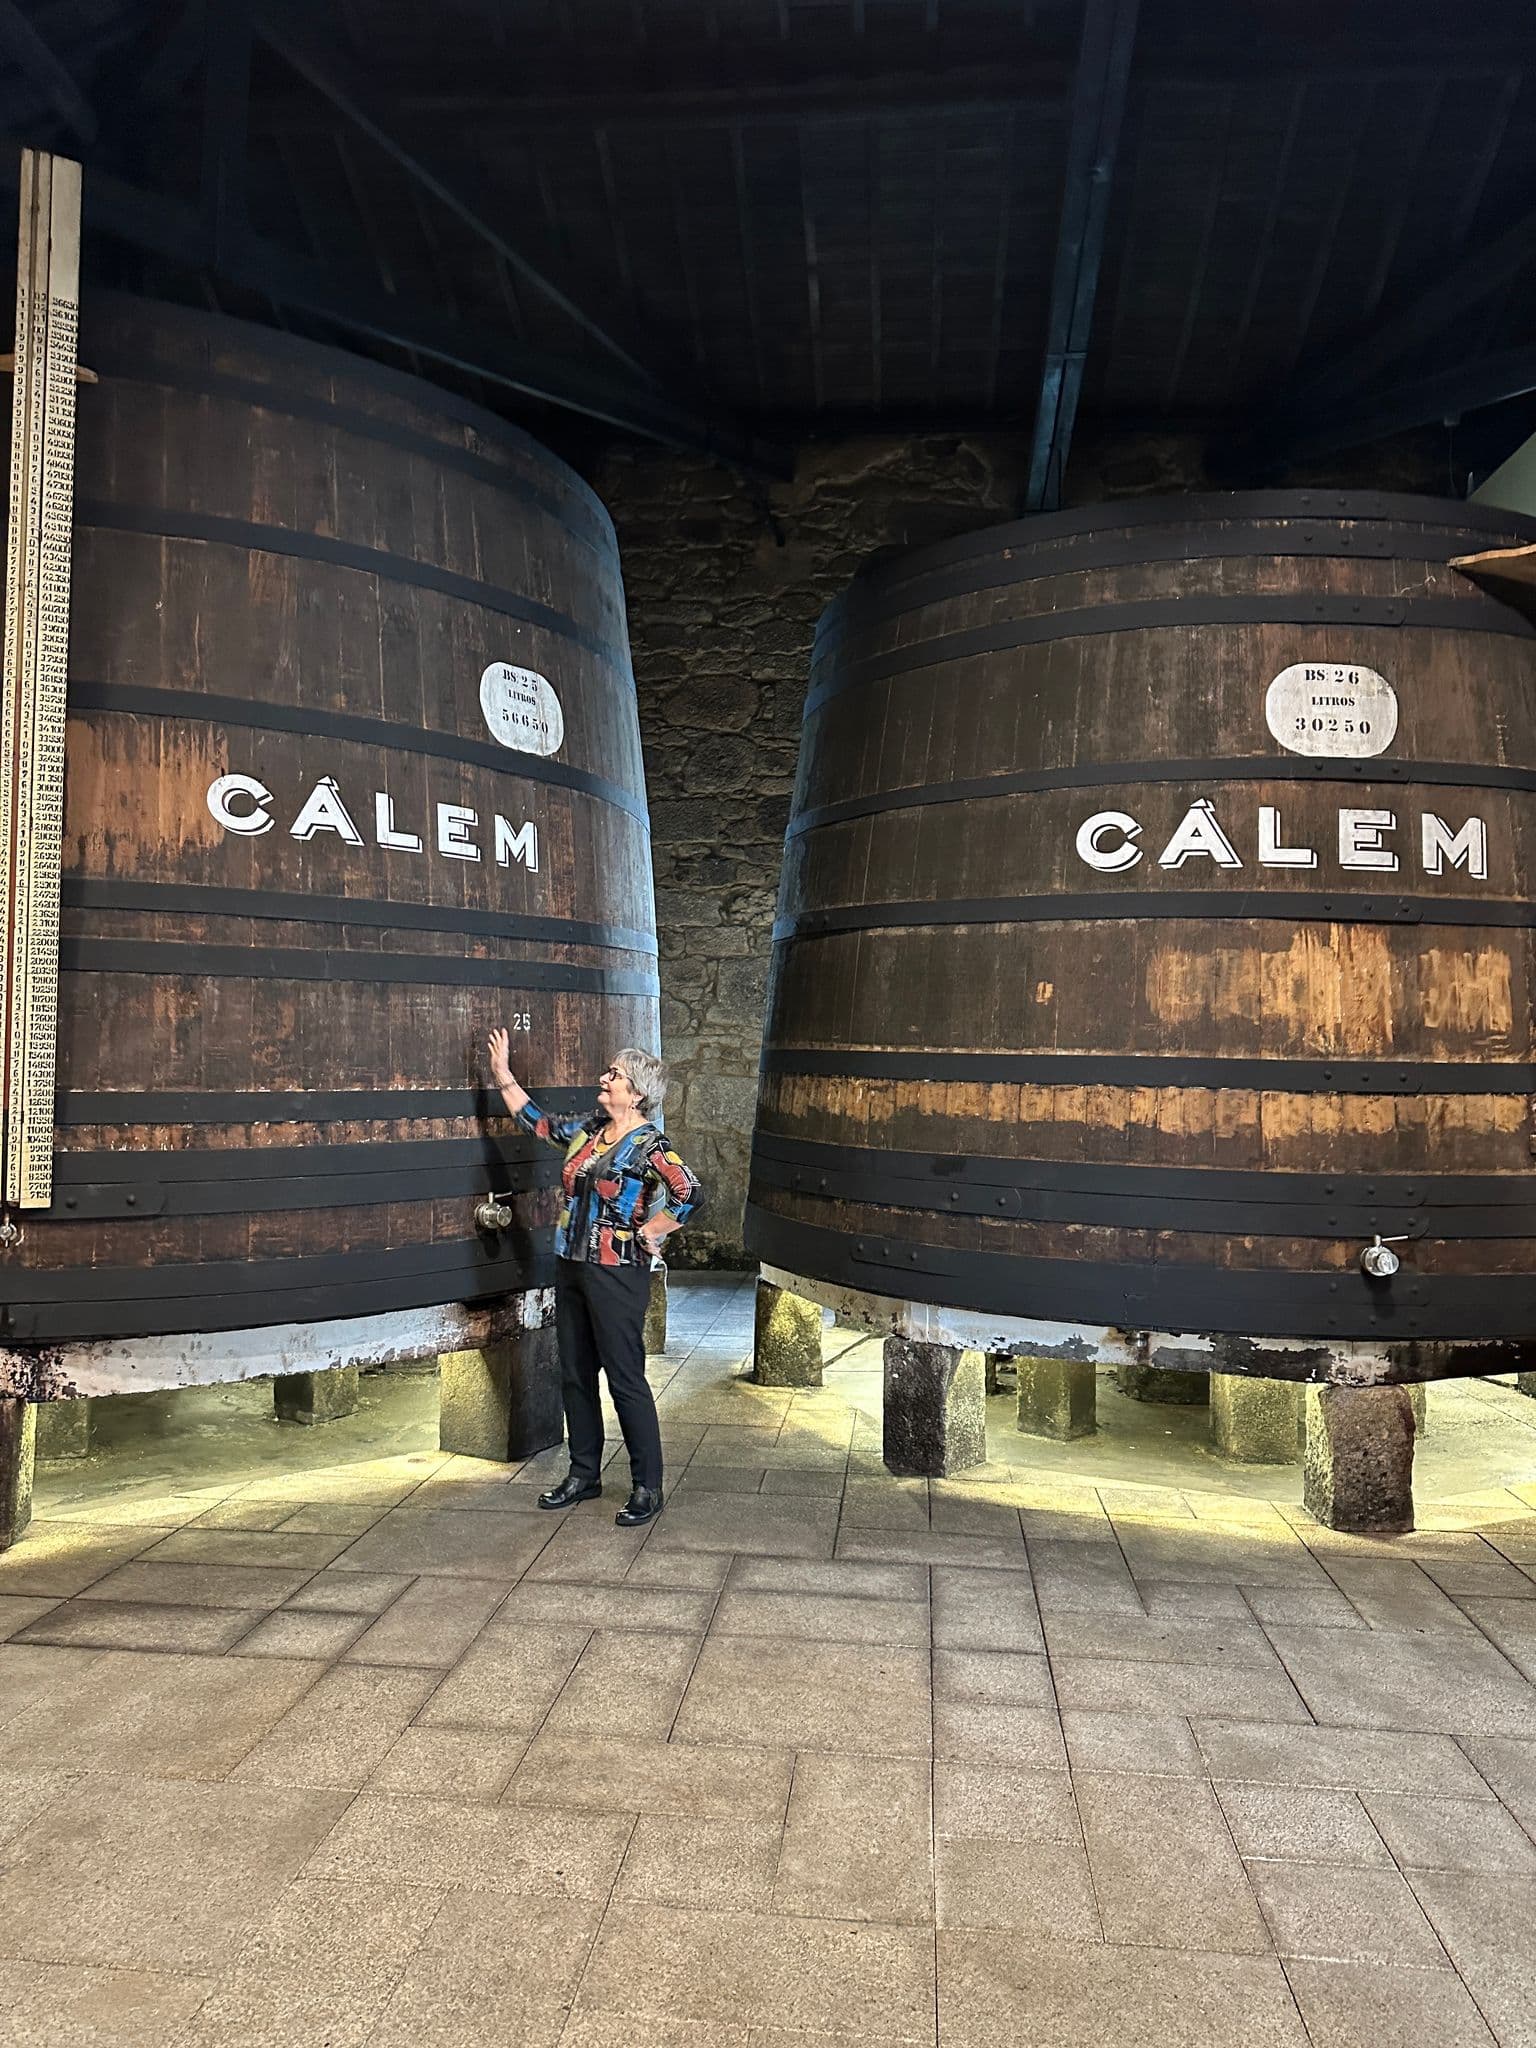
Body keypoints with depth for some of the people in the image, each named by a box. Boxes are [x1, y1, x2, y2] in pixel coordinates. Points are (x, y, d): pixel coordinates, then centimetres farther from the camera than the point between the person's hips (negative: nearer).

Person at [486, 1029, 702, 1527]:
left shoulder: (648, 1145, -15)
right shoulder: (587, 1130, 7)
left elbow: (690, 1196, -23)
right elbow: (534, 1121, 21)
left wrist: (646, 1233, -14)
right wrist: (503, 1073, 19)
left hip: (617, 1275, -8)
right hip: (571, 1266, 8)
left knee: (626, 1380, -1)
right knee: (574, 1375, 15)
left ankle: (647, 1489, 11)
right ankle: (584, 1475, 30)